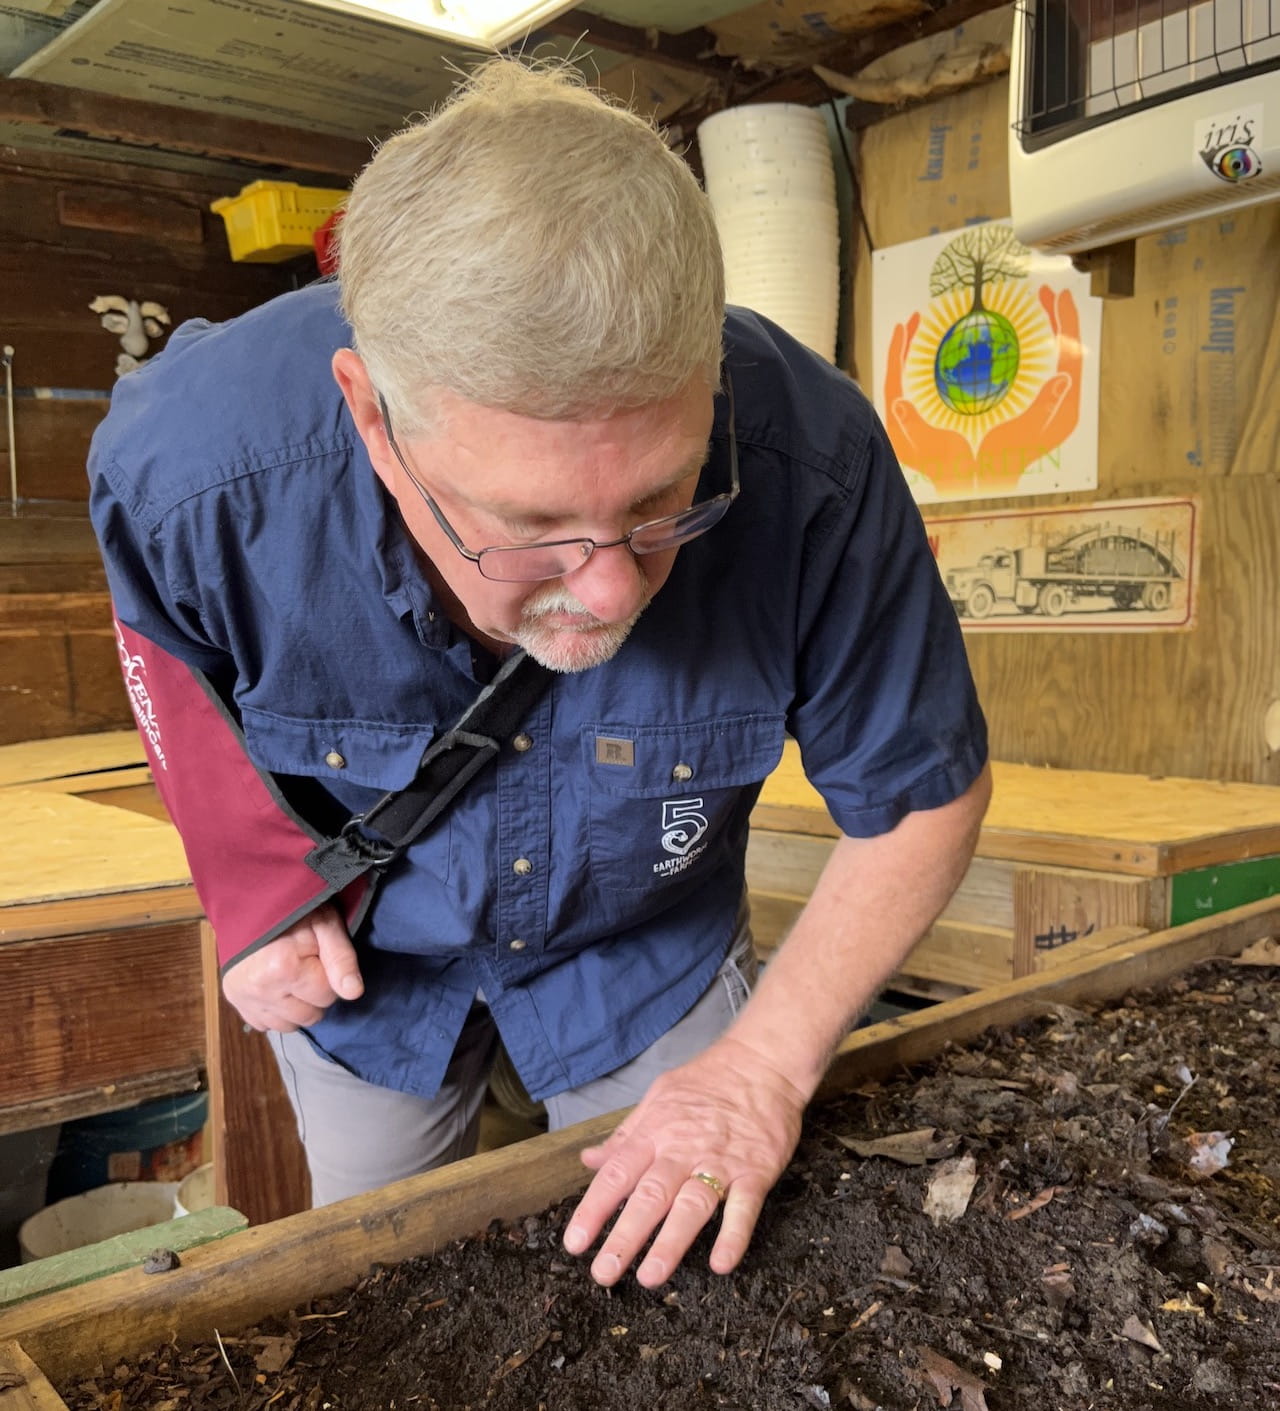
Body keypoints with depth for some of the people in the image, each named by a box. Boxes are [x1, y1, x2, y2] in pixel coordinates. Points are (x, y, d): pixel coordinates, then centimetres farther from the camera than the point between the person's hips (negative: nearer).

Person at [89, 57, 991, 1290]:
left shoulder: (814, 470, -36)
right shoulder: (195, 465, -34)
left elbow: (925, 795, -19)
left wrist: (768, 1063, -25)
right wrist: (247, 868, -16)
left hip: (648, 944, 0)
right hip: (363, 943, 1)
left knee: (666, 1268, 20)